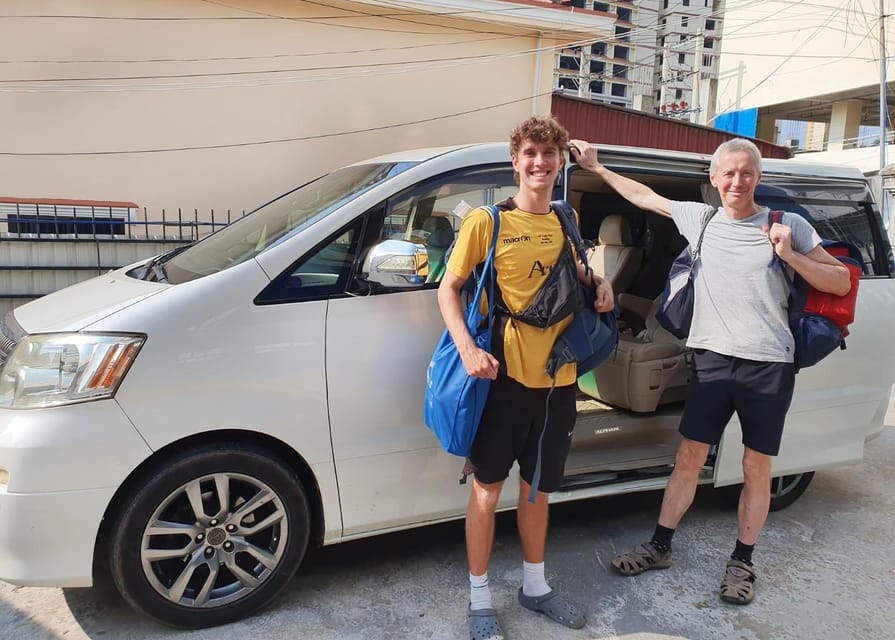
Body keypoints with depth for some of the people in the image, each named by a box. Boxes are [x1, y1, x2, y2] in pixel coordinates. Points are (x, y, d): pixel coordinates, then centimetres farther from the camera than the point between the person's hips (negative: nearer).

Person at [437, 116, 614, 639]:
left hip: (557, 377, 5)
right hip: (505, 375, -5)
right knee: (488, 487, 6)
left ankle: (535, 585, 37)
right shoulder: (486, 221, -8)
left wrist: (598, 281, 4)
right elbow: (449, 288, -6)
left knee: (538, 486, 18)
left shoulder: (566, 222, 9)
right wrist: (468, 348, -21)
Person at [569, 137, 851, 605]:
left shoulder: (789, 225, -1)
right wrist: (596, 167, 20)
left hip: (769, 365, -2)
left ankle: (741, 561, 25)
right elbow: (644, 196, 17)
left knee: (756, 468, 7)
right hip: (712, 359, 2)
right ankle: (660, 547, 23)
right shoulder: (700, 218, 6)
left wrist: (790, 255, -13)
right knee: (689, 458, 8)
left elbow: (841, 283, 2)